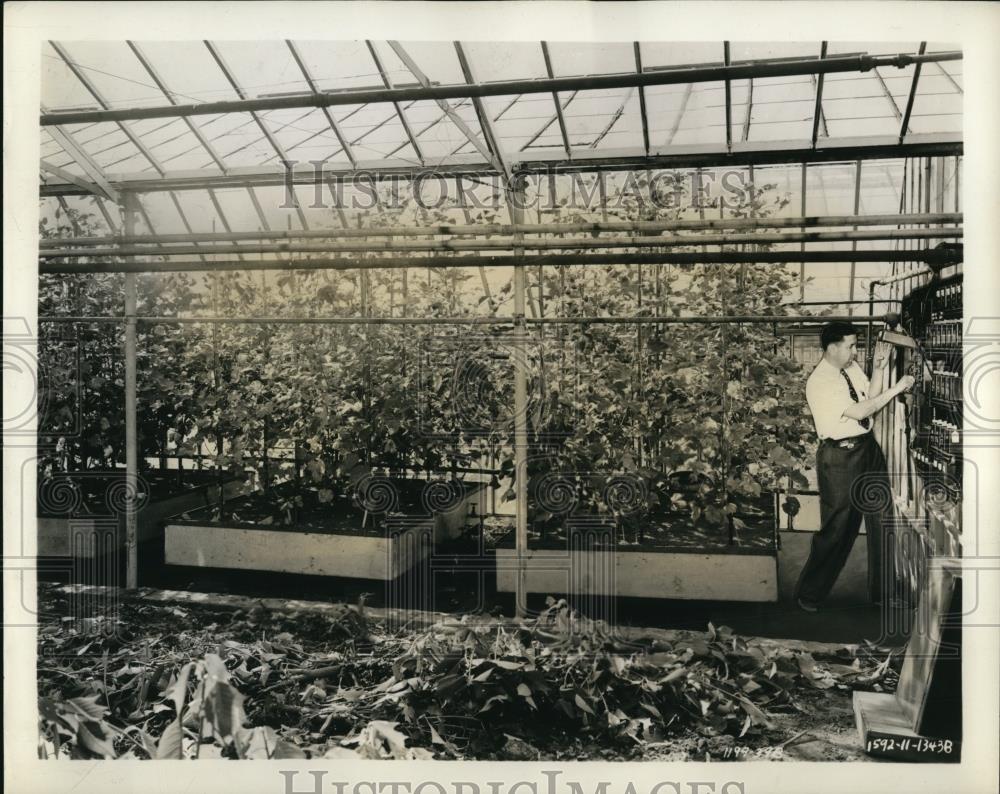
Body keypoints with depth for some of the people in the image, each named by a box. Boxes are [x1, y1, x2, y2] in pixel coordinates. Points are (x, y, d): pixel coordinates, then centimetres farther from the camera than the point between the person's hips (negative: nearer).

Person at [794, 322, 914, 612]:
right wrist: (897, 388, -19)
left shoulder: (852, 368, 5)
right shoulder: (819, 382, -20)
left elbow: (871, 400, 6)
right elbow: (859, 411, -23)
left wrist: (879, 369, -4)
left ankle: (883, 591, 29)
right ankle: (809, 594, 19)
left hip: (869, 449, 8)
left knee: (881, 520, 13)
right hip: (840, 458, -8)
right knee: (837, 528, 0)